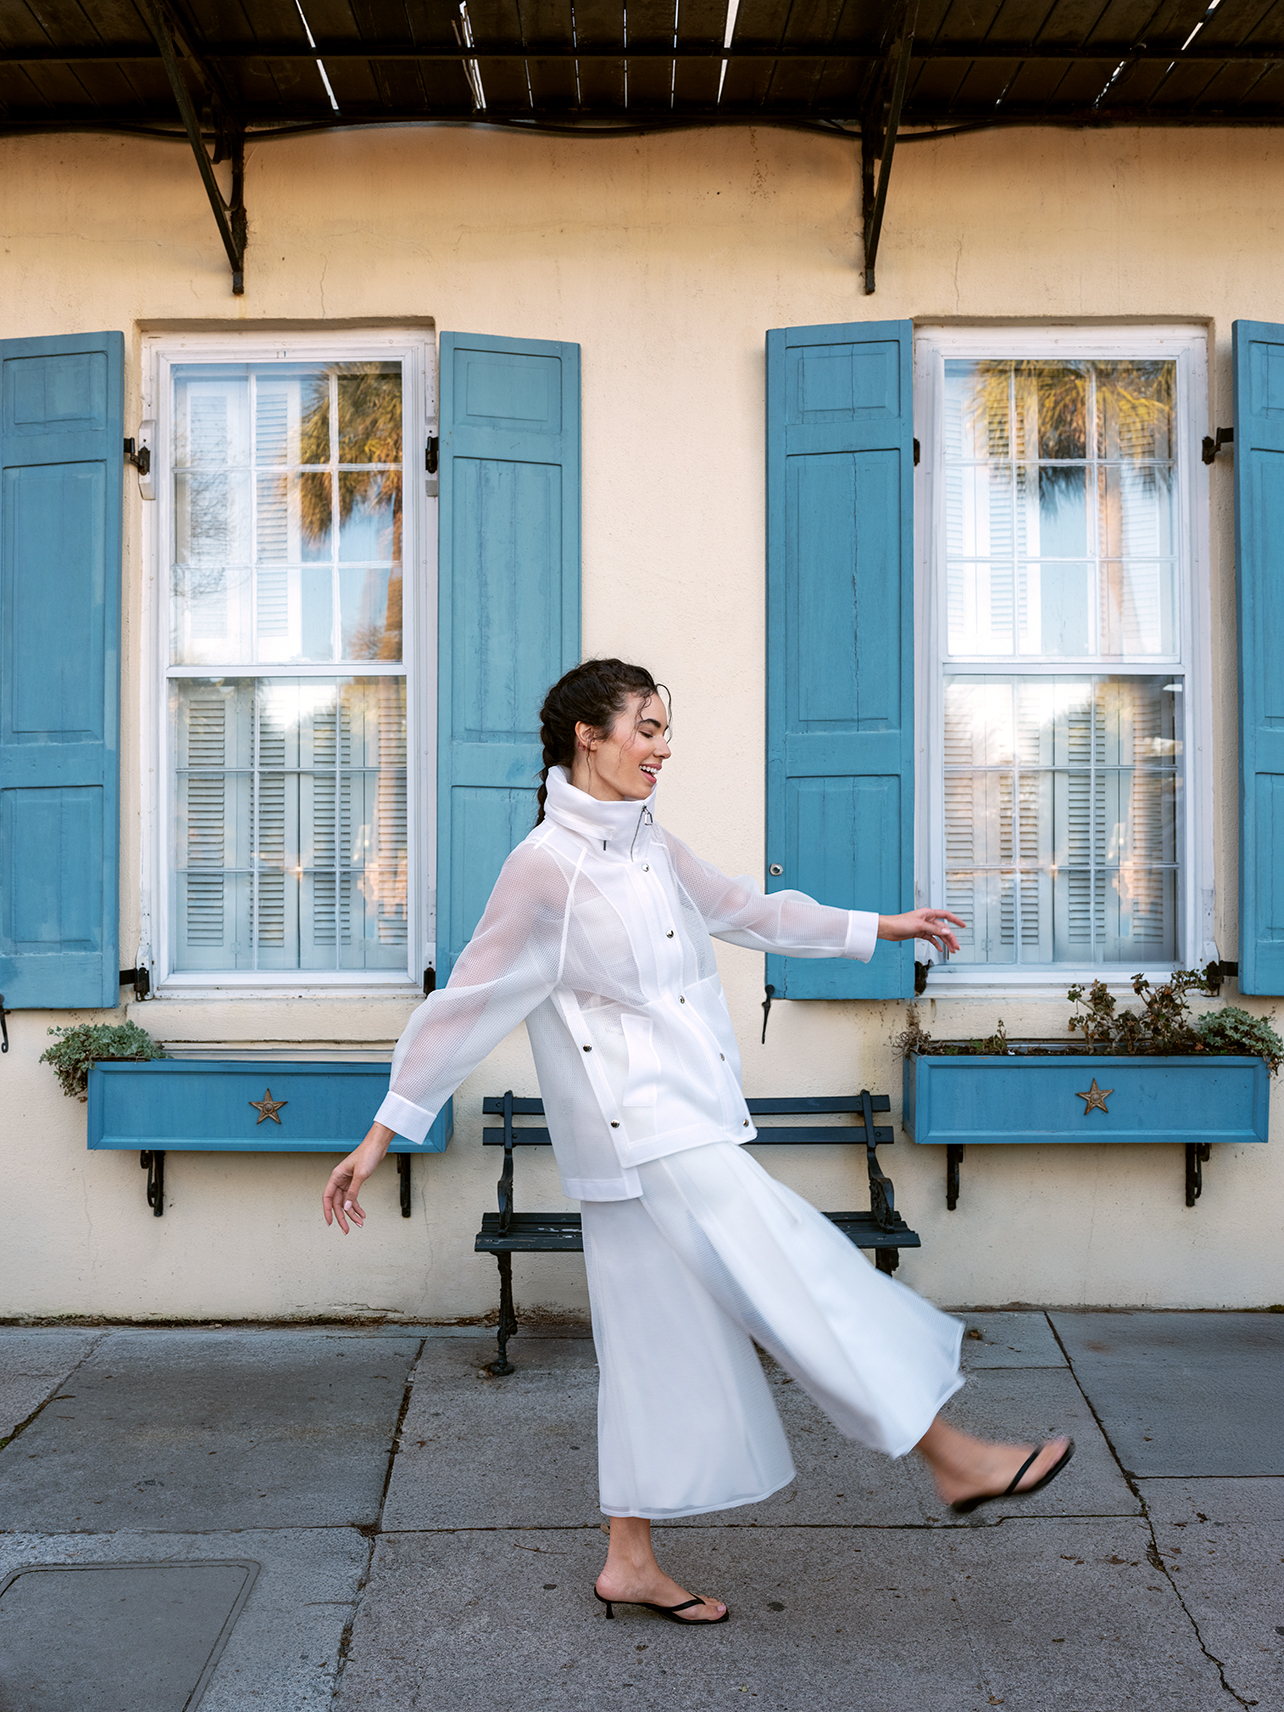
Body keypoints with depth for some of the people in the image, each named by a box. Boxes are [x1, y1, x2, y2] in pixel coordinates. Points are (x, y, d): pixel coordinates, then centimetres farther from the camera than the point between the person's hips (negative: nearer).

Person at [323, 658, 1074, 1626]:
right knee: (801, 1280, -5)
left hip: (684, 1128, 9)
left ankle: (631, 1565, 26)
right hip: (645, 1133, -9)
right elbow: (467, 1003, -11)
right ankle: (952, 1456, 8)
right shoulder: (546, 867, -13)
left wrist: (878, 927, 28)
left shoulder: (649, 845, 11)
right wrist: (384, 1136, -8)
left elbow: (741, 909, 23)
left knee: (666, 1336, 14)